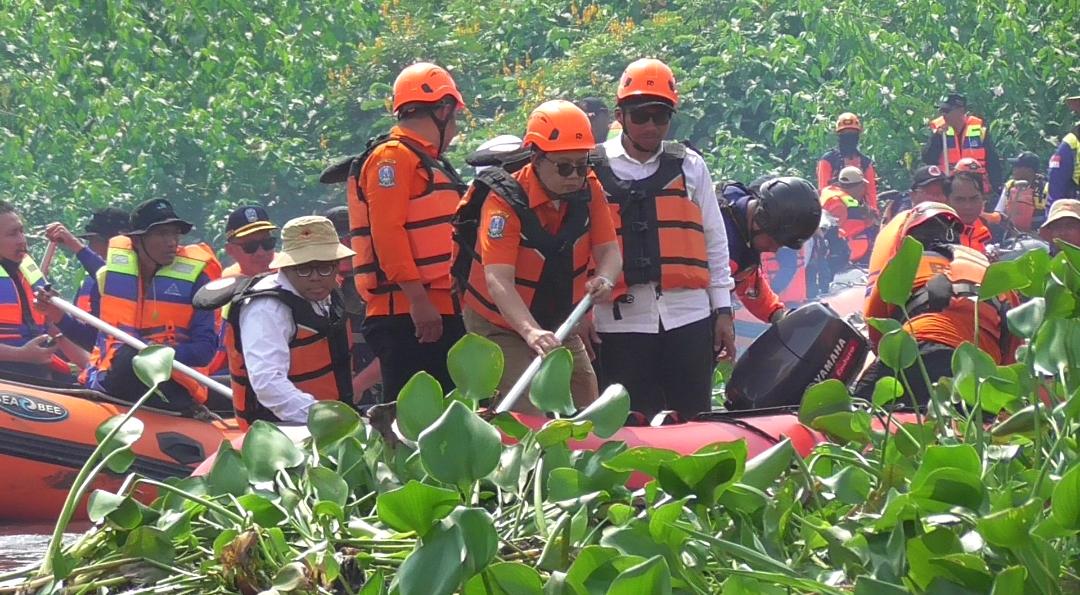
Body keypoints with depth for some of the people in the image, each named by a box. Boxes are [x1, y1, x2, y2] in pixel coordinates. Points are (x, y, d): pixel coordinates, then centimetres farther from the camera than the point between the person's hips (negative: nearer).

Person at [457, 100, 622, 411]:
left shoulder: (588, 190, -8)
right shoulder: (505, 200, -25)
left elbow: (609, 251, -11)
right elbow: (497, 279, -35)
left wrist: (604, 280, -36)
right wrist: (530, 331, -50)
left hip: (557, 326, 6)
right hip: (500, 325, -6)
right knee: (530, 415, -21)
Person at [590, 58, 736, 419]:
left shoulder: (689, 166, 10)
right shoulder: (593, 170, 4)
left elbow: (714, 240, 14)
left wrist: (723, 311, 10)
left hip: (688, 318, 2)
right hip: (621, 319, -2)